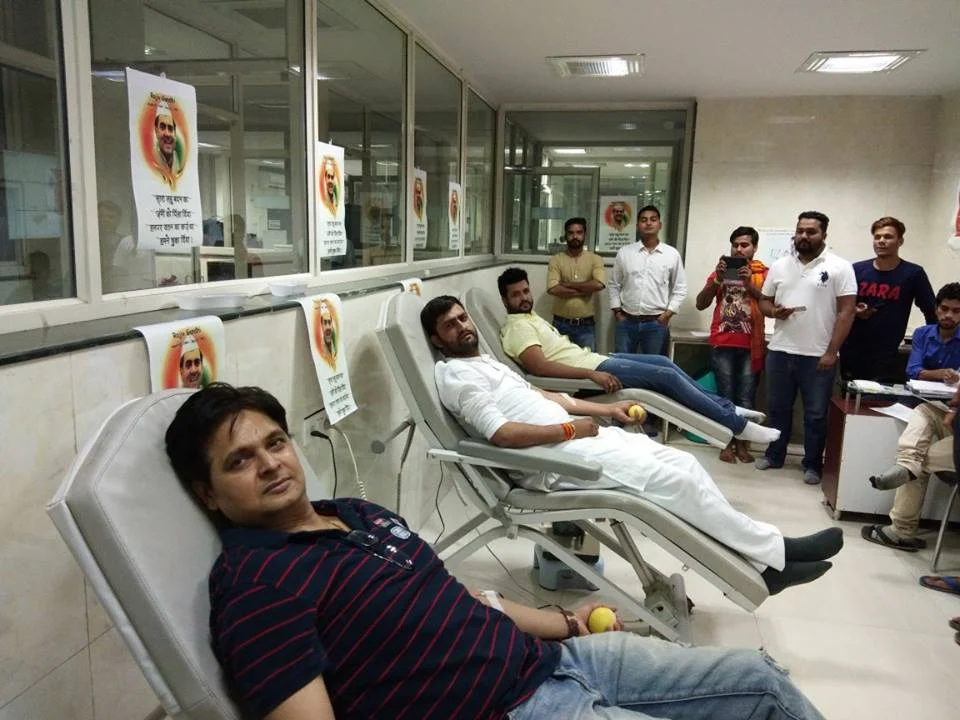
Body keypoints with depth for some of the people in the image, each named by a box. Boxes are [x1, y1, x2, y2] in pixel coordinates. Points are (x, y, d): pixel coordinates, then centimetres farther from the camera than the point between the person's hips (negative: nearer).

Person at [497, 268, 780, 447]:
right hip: (590, 369, -10)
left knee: (664, 362, 9)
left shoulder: (530, 316, 17)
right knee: (667, 376, -12)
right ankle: (737, 425, -1)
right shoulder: (517, 327, -15)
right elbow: (540, 366, -27)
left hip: (592, 359, 10)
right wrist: (592, 375, -32)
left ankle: (727, 408, 17)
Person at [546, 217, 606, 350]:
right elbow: (552, 289, -14)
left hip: (586, 325, 0)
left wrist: (568, 284, -12)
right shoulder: (556, 260, 1)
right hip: (561, 324, 0)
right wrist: (585, 290, -12)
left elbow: (598, 284, -15)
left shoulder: (595, 259, 4)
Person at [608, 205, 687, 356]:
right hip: (626, 322, 1)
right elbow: (614, 284, 10)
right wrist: (617, 311, 2)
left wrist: (668, 313, -3)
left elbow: (680, 289, 6)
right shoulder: (624, 252, 5)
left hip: (656, 323, -1)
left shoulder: (672, 254, 3)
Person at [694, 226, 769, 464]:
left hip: (751, 346, -1)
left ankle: (743, 444, 11)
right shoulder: (720, 271, 10)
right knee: (725, 396, 3)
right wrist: (717, 280, -12)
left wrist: (749, 284, -20)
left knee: (746, 398, 1)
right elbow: (701, 304, 1)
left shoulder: (763, 273, 5)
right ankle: (727, 444, 11)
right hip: (723, 345, 1)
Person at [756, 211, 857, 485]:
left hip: (818, 355, -4)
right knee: (778, 407, 14)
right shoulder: (780, 266, 8)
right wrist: (773, 311, -10)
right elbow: (764, 300, 15)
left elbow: (846, 312, -8)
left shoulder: (839, 267, -4)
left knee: (815, 414, 7)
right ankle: (774, 455, 29)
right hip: (780, 351, 4)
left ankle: (812, 464, 20)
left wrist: (831, 352, -14)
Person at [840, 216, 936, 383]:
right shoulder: (857, 270, 1)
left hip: (886, 357, -3)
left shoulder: (913, 274, -4)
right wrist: (854, 312, -9)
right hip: (851, 353, 3)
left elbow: (931, 313, 1)